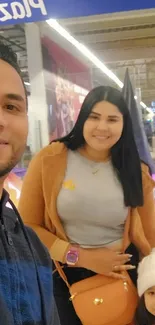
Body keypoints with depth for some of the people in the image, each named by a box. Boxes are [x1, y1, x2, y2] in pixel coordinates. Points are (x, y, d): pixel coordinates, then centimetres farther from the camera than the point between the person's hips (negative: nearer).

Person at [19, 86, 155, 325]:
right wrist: (81, 257, -15)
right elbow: (27, 227, -9)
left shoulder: (135, 171, -5)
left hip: (121, 274, 2)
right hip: (64, 276, -1)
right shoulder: (49, 160, -12)